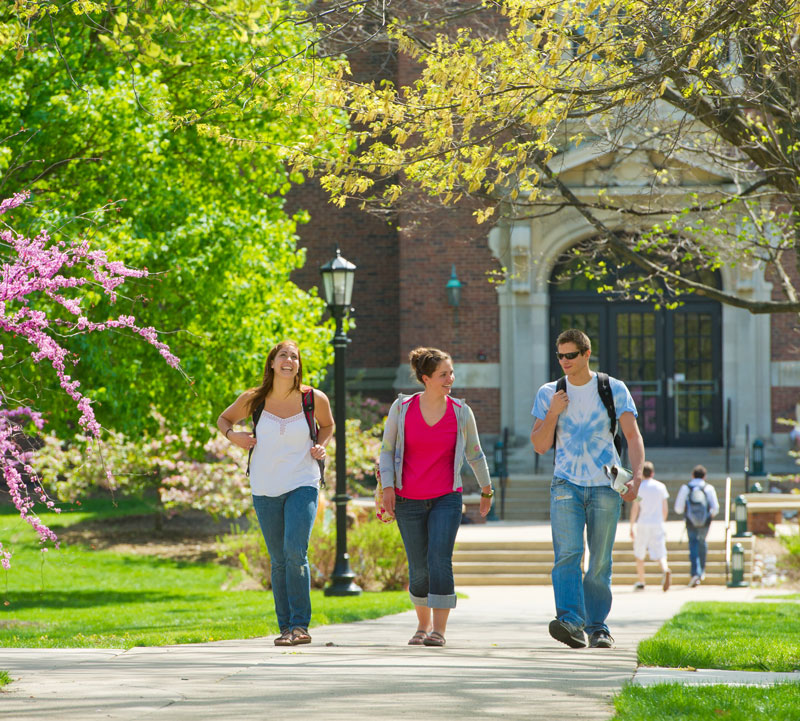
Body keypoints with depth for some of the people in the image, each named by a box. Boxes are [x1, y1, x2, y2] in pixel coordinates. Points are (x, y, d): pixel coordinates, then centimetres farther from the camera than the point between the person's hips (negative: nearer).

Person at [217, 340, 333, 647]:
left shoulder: (314, 399, -4)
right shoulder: (253, 399, -3)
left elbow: (327, 424, 18)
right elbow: (224, 419, 15)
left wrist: (320, 446, -1)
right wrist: (232, 435, -6)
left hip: (303, 485, -2)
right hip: (265, 490, 2)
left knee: (295, 551, -18)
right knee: (279, 560, 7)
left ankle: (300, 626, -13)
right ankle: (286, 627, 16)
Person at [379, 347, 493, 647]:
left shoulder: (461, 412, -1)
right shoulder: (402, 408, -3)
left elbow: (474, 454, 12)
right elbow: (387, 450, 5)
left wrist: (486, 490, 21)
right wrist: (387, 487, -5)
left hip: (446, 498, -1)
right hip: (408, 500, 1)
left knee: (439, 561, -16)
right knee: (419, 570, 4)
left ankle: (439, 630, -13)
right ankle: (423, 625, 27)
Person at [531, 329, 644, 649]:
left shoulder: (614, 389, 5)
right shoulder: (549, 394, 9)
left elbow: (633, 436, -2)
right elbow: (540, 446, 7)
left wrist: (636, 477, -17)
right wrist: (553, 413, -9)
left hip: (605, 486, 0)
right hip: (566, 483, 0)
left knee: (600, 562, 2)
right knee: (567, 553, -18)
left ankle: (597, 627, 12)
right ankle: (570, 622, -30)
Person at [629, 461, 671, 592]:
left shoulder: (638, 487, -2)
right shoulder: (661, 487, 5)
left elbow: (634, 508, -6)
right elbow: (665, 509, 7)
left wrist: (632, 526, -1)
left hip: (642, 524, -2)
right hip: (657, 524, 2)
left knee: (639, 555, 13)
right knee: (660, 553, -2)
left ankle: (640, 582, 16)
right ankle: (665, 569, -33)